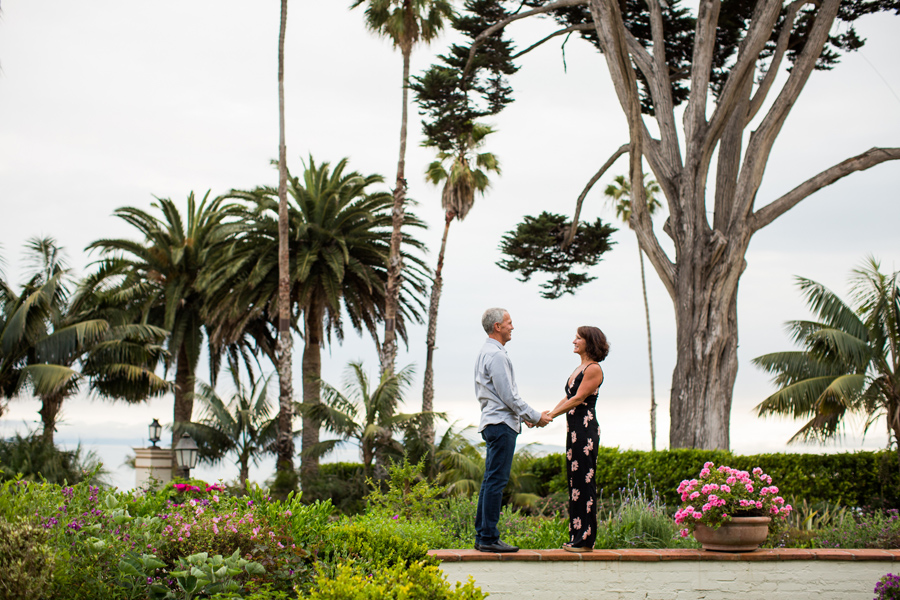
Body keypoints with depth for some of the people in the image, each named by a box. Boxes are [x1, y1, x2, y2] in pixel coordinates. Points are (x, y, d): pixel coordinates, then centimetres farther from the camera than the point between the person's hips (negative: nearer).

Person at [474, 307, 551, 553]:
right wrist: (535, 416, -8)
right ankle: (489, 538, -10)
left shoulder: (486, 353, 19)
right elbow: (508, 396, -17)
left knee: (491, 480, 11)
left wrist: (525, 416, 22)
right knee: (496, 481, -10)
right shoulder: (496, 354, -14)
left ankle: (482, 535, 13)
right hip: (501, 424, -11)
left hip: (493, 421, 11)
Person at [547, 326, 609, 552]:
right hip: (574, 429, 10)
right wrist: (549, 413, 6)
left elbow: (577, 399, -15)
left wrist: (551, 416, -13)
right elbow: (568, 398, 18)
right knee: (574, 480, 10)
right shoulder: (580, 368, 18)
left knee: (584, 481, -7)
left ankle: (585, 539, -4)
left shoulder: (594, 369, -10)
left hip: (586, 428, -10)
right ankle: (577, 536, 14)